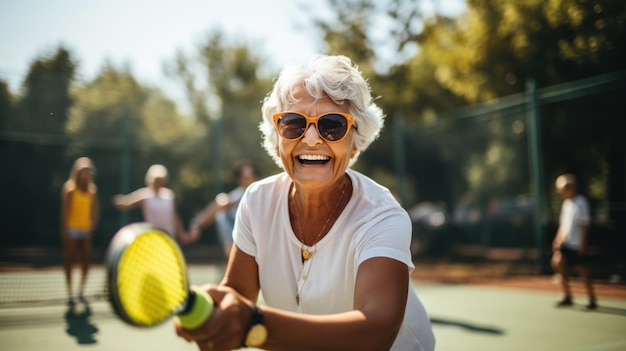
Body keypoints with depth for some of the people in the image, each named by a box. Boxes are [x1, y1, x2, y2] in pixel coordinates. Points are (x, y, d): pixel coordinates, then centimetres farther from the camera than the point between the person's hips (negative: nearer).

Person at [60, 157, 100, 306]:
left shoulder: (92, 188, 8)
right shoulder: (70, 187, -4)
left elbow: (95, 210, 10)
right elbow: (65, 209, -7)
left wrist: (93, 226, 2)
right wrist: (64, 229, -11)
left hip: (86, 230, 4)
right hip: (71, 229, -4)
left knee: (86, 260, 3)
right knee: (69, 259, 1)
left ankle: (81, 292, 16)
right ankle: (70, 294, 6)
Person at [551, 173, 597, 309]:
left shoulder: (581, 203, -12)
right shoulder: (566, 203, 12)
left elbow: (584, 226, -14)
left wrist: (582, 244, -16)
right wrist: (558, 240, 12)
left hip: (577, 245, -7)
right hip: (566, 243, 7)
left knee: (583, 271, 1)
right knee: (557, 263, -6)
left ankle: (592, 300, 15)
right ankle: (567, 296, 6)